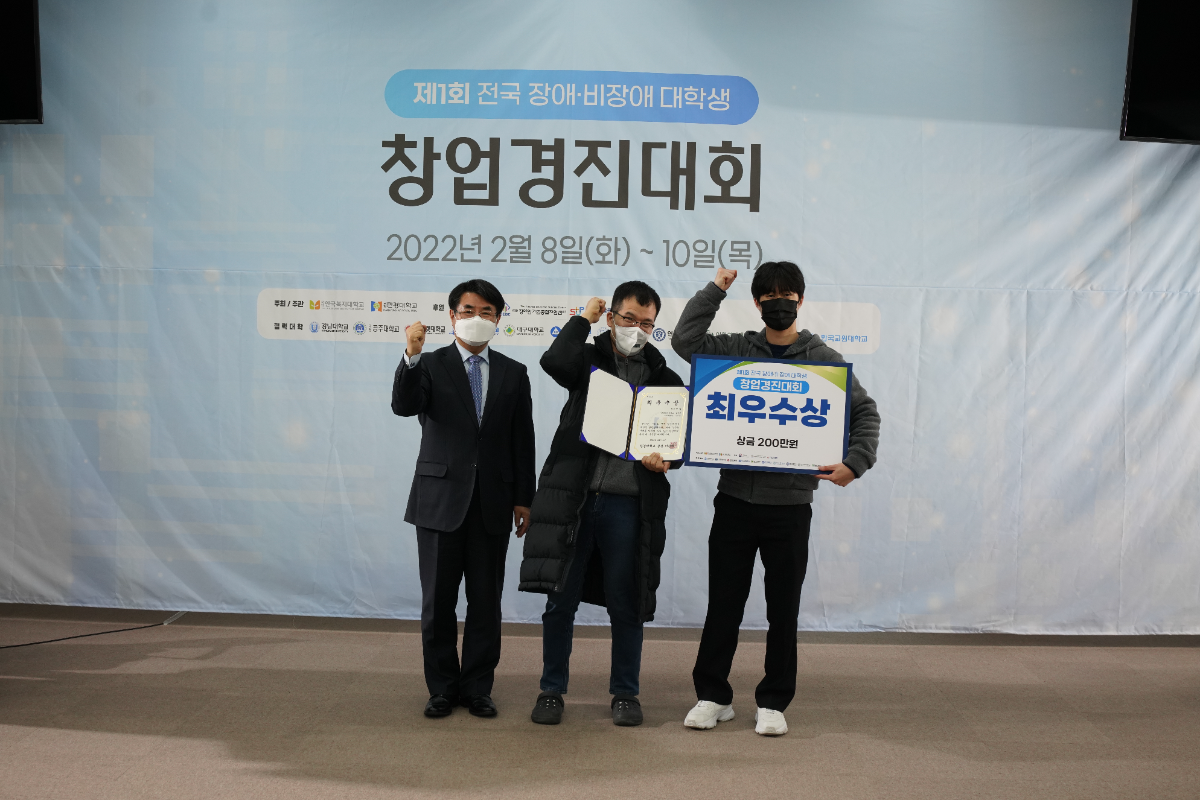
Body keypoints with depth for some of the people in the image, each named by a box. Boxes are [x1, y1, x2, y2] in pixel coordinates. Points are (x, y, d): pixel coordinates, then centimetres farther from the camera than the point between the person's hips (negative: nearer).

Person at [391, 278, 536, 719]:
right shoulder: (430, 365, 3)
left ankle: (478, 688, 21)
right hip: (441, 498, -1)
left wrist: (524, 497, 4)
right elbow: (404, 406, -16)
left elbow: (523, 439, 7)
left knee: (486, 600, 7)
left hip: (493, 502, 1)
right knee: (438, 600, 7)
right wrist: (411, 355, -30)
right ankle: (443, 688, 21)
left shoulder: (513, 373, 8)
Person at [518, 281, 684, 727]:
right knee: (560, 599, 6)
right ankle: (552, 691, 22)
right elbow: (554, 362, -17)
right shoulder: (588, 360, 7)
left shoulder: (665, 379, 10)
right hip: (574, 496, 0)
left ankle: (625, 694, 25)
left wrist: (664, 460, -14)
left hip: (629, 504, 1)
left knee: (626, 604, 9)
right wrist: (583, 319, -2)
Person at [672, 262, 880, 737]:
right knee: (723, 602, 8)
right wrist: (714, 290, 0)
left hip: (791, 502, -1)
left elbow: (865, 412, 2)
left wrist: (855, 462, -14)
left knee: (783, 608, 8)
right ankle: (712, 696, 22)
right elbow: (685, 340, -3)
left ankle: (773, 702, 22)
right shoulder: (735, 350, 7)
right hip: (735, 497, 1)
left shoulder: (822, 359, 3)